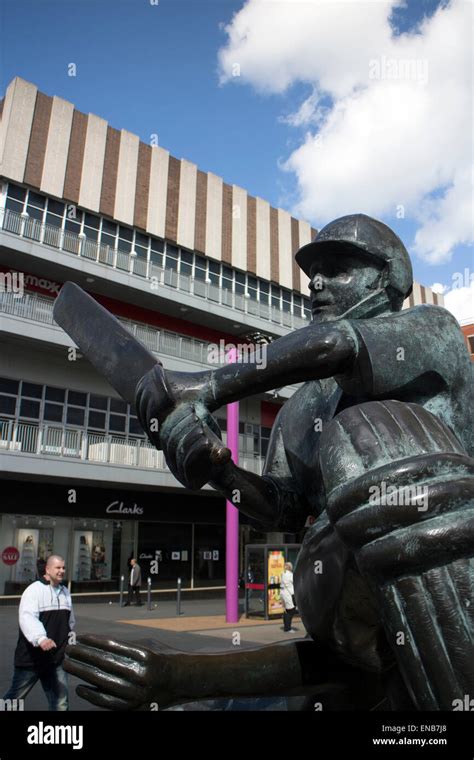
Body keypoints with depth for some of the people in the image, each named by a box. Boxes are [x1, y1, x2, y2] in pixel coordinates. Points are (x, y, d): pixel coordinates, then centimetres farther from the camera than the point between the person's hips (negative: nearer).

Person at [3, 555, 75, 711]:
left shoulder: (65, 592, 10)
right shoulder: (34, 590, -13)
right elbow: (27, 617, -29)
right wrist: (40, 638, -43)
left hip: (57, 660, 6)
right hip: (31, 658, -5)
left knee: (61, 702, 8)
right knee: (14, 698, 10)